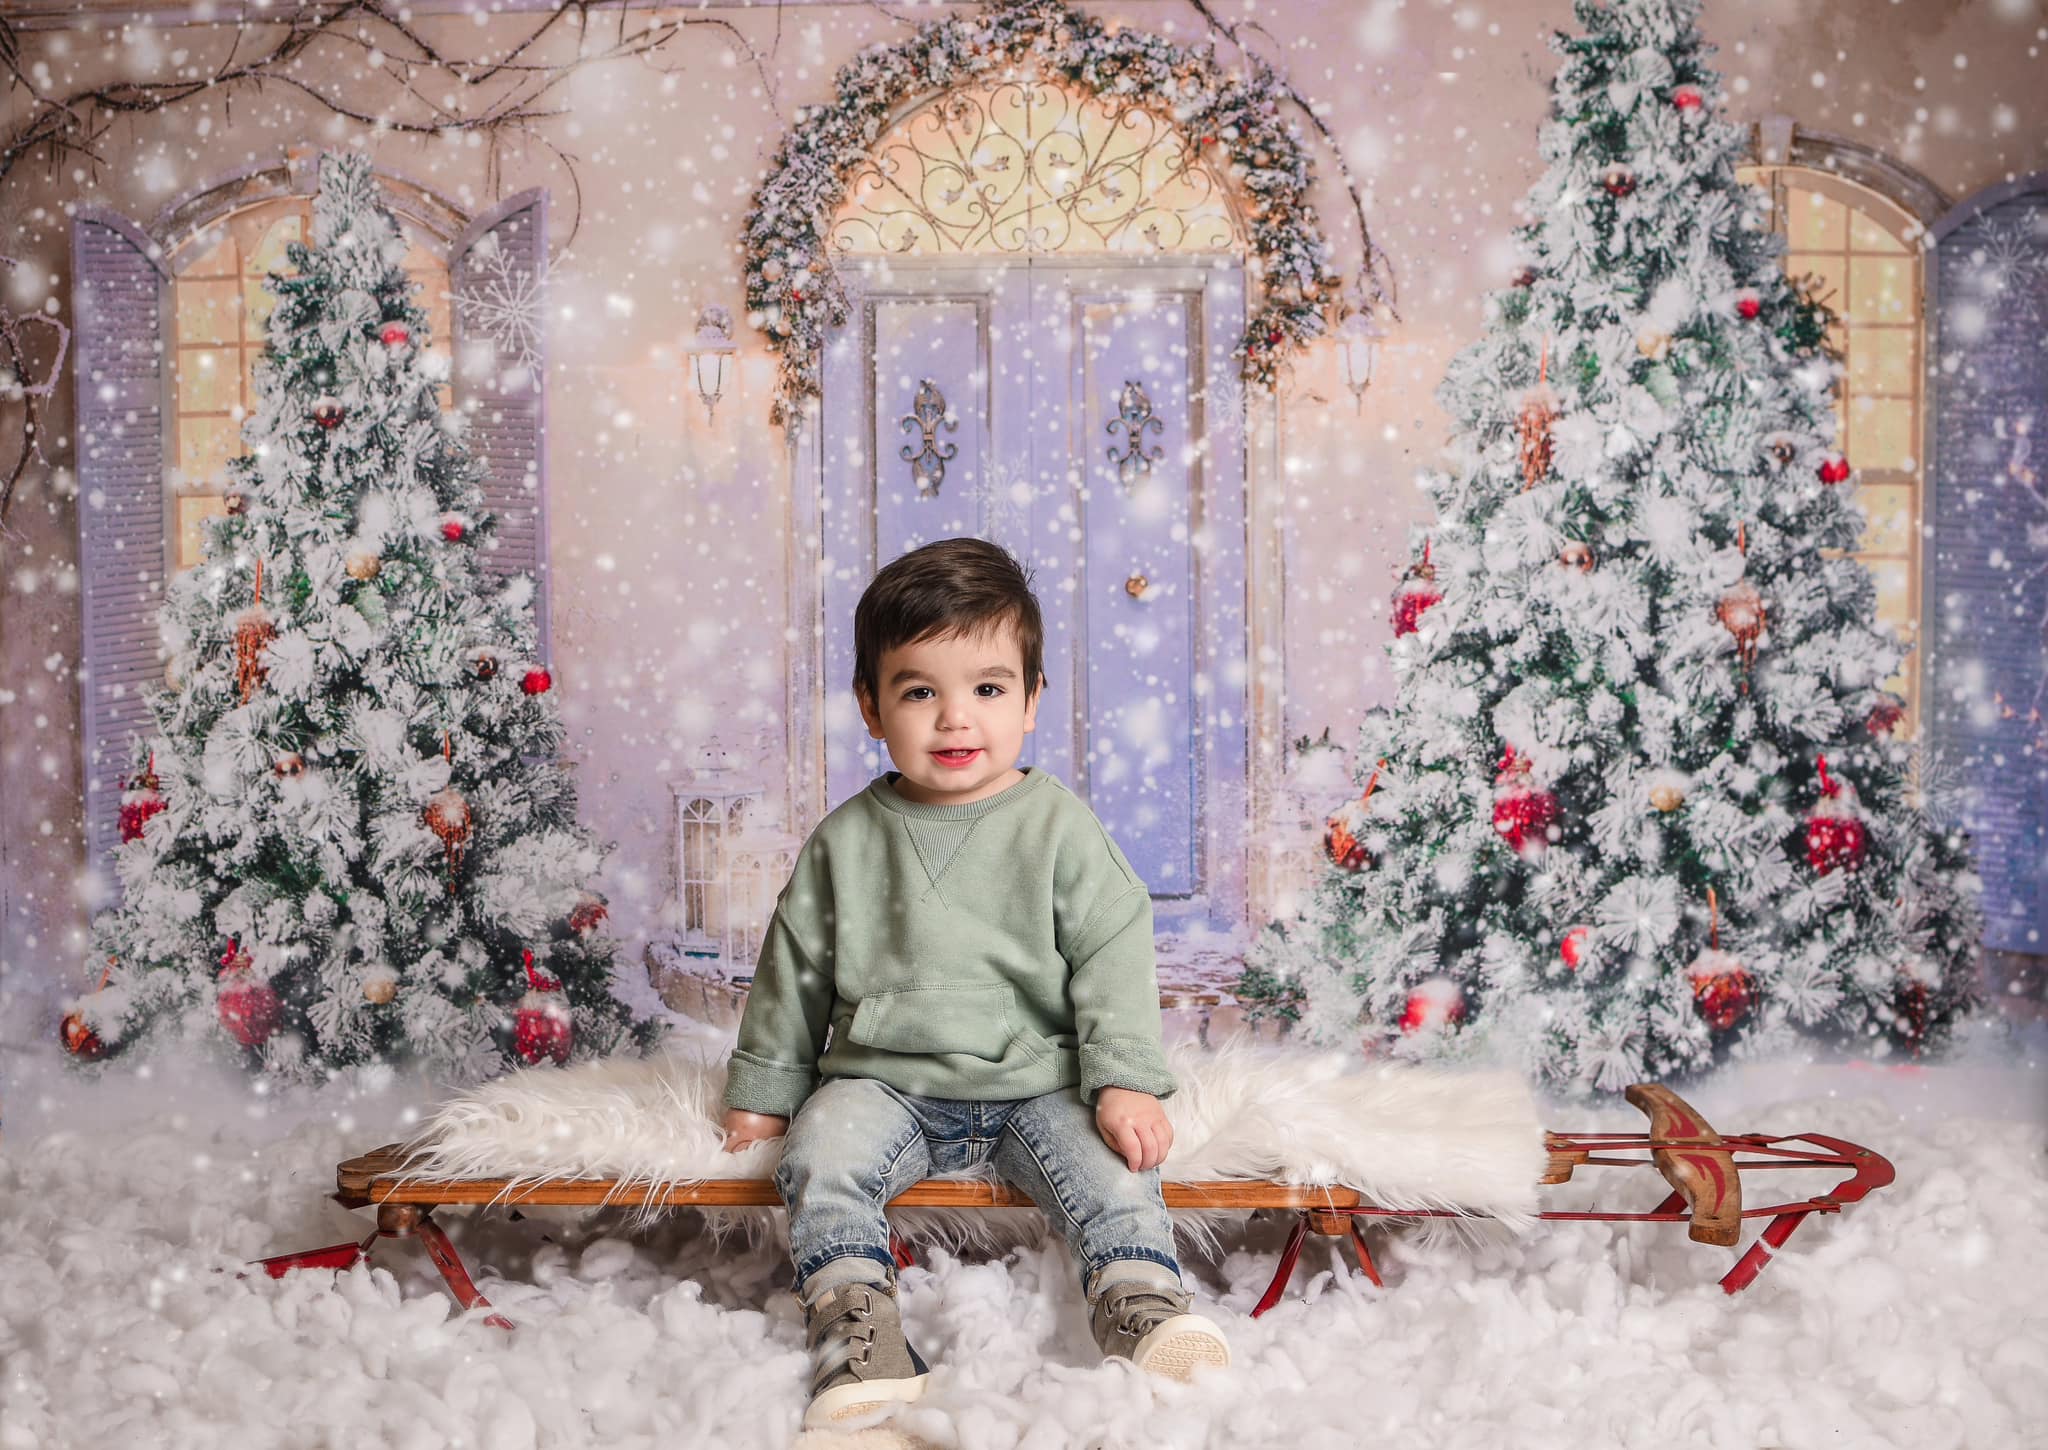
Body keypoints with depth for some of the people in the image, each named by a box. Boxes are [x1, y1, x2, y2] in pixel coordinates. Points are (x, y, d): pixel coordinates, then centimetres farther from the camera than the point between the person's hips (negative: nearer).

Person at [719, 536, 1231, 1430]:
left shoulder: (1059, 828, -2)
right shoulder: (846, 842, 3)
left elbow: (1113, 957, -4)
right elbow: (794, 969, 12)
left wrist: (1126, 1083, -14)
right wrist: (763, 1089, 14)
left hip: (1037, 1081, -1)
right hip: (884, 1081, 1)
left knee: (1111, 1167, -25)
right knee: (822, 1157, -25)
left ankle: (1150, 1320, -22)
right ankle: (858, 1345, -27)